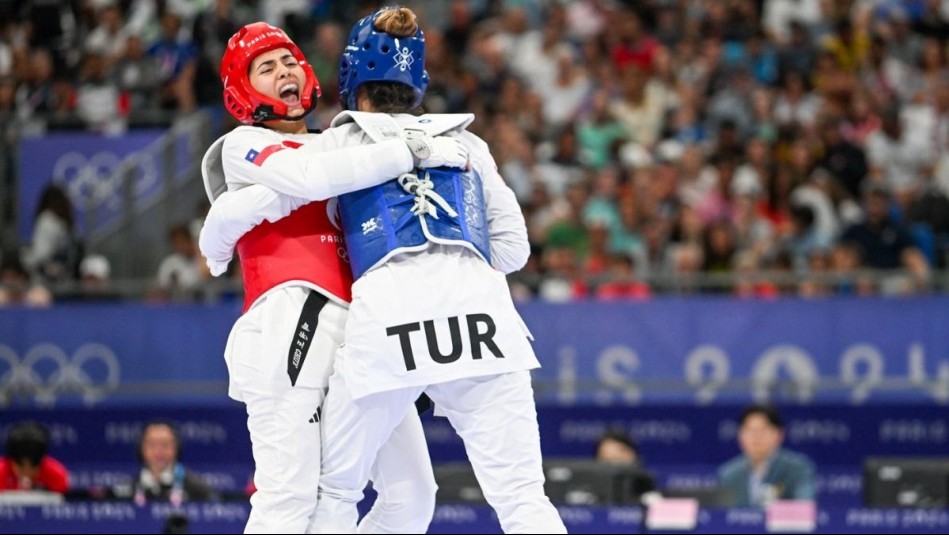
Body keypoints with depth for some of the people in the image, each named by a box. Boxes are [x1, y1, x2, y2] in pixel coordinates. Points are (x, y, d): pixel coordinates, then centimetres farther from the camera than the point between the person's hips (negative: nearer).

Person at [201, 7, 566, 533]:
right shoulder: (466, 143, 27)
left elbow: (241, 207, 15)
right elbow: (512, 246, 26)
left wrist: (216, 253, 35)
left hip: (387, 306, -2)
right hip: (478, 299, 2)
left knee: (335, 490, 13)